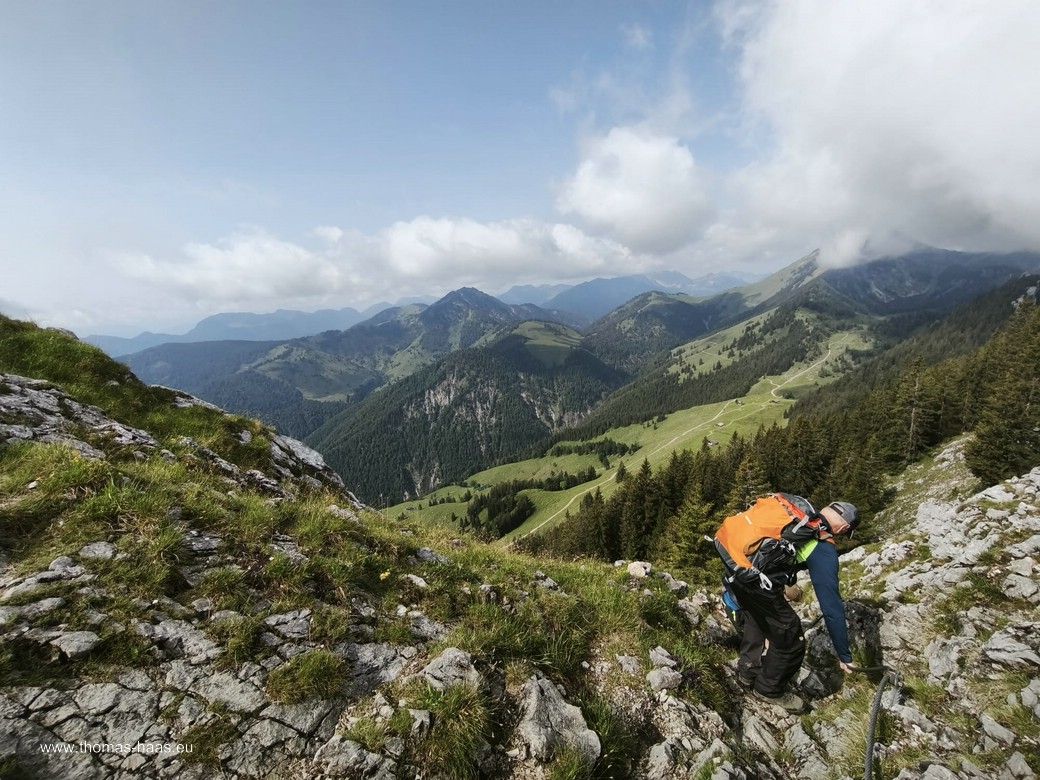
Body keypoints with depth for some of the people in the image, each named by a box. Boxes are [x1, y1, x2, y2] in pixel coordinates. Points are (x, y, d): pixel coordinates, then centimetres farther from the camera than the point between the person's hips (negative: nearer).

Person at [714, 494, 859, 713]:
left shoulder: (799, 506, 13)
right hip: (752, 577, -8)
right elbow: (832, 606, -1)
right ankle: (770, 689, 38)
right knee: (790, 640, 16)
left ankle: (747, 671, 51)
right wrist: (844, 656, 12)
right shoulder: (823, 550, -5)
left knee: (756, 617, 34)